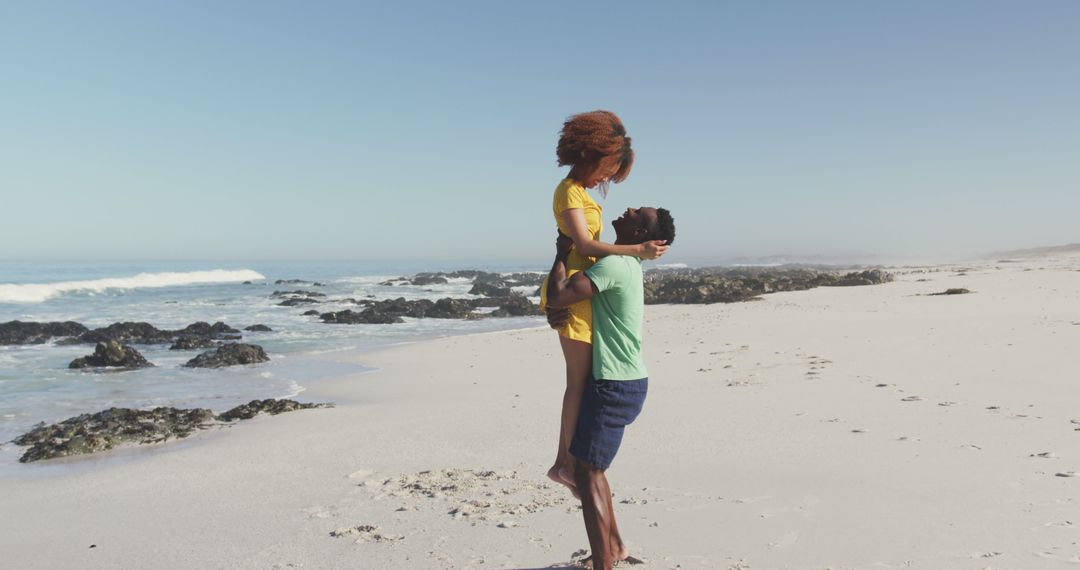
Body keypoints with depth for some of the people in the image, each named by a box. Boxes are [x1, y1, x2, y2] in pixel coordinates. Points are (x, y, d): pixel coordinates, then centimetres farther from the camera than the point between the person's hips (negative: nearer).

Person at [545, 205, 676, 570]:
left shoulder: (614, 265, -18)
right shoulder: (625, 264, 14)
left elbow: (557, 296, -24)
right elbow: (558, 297, 22)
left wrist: (562, 254, -8)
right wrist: (554, 312, 0)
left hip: (615, 386, -10)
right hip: (625, 381, 10)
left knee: (586, 474, -4)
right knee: (589, 466, 20)